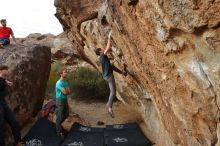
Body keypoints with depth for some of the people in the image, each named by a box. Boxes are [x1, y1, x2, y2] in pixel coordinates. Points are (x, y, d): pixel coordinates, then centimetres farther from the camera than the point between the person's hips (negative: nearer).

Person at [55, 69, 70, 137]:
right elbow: (65, 92, -25)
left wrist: (66, 90, -15)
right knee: (59, 116, -1)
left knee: (66, 114, 15)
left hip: (65, 100, 8)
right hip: (60, 100, -8)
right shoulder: (59, 83, -18)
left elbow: (69, 92, 3)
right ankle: (59, 132, 9)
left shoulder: (66, 82, 9)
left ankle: (58, 124, 38)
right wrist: (66, 90, -4)